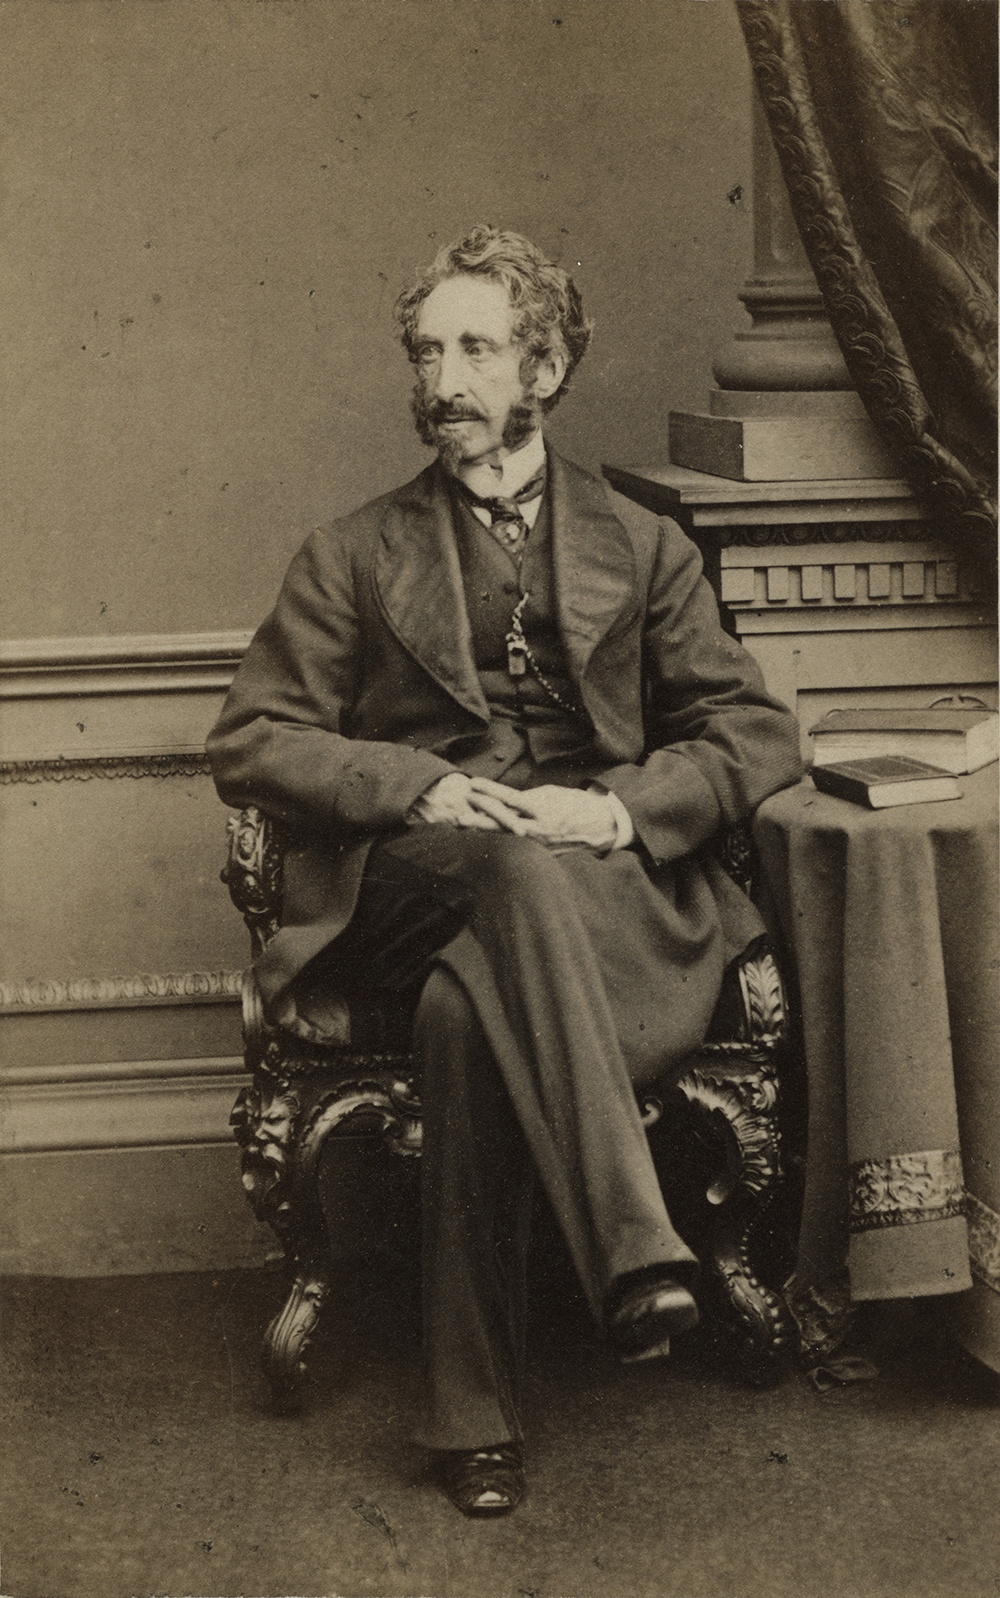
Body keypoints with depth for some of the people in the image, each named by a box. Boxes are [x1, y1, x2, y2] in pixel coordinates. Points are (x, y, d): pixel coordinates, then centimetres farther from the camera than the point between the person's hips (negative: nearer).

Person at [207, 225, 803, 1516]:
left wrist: (620, 808, -12)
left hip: (604, 884, 1)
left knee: (473, 1008, -35)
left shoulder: (642, 549, 21)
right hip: (408, 875, -1)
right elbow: (249, 743, 9)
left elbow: (755, 733, 10)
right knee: (521, 870, -38)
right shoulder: (354, 556, 20)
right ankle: (635, 1251, -50)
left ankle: (474, 1408, -33)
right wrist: (417, 788, -10)